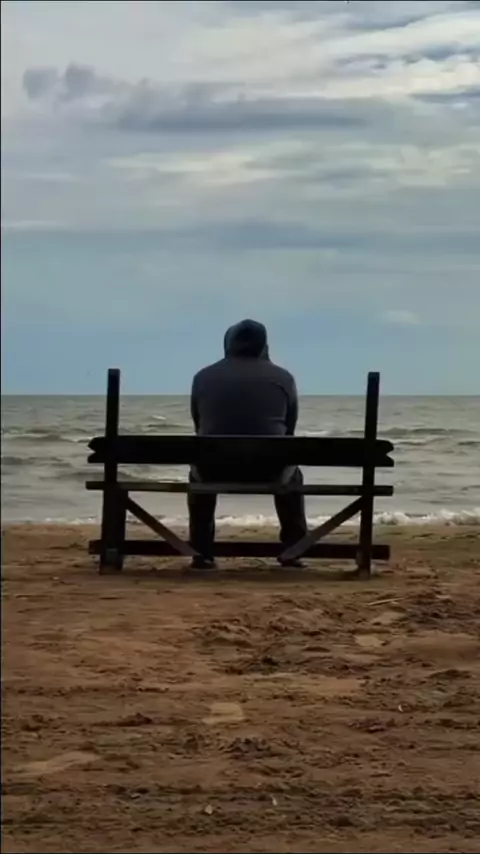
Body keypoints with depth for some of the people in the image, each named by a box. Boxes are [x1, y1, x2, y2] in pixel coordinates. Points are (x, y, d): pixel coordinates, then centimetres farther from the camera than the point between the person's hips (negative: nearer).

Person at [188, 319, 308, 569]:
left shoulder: (203, 377, 9)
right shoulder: (283, 378, 8)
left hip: (215, 468, 0)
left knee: (198, 472, 36)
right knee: (292, 475, 34)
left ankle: (202, 554, 33)